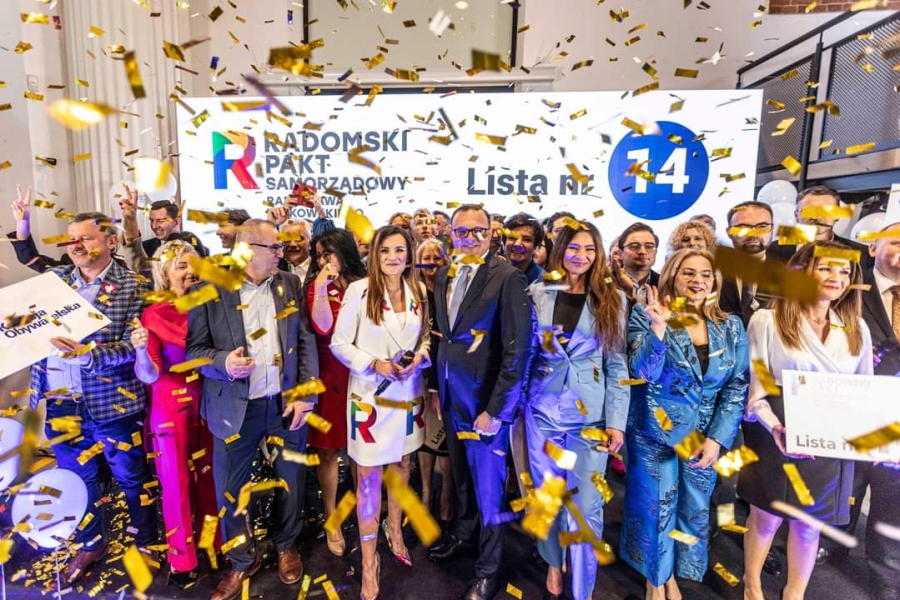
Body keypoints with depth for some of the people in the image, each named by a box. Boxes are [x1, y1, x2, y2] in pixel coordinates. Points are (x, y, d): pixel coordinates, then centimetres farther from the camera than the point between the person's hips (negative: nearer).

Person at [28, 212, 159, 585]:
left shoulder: (132, 285, -8)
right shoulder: (55, 279, 7)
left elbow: (134, 346, -13)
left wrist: (88, 352, -27)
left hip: (111, 399, -4)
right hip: (60, 400, 5)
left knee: (131, 476, 11)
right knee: (76, 477, 20)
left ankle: (146, 543, 32)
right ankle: (90, 544, 41)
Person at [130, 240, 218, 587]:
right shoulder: (154, 315, -13)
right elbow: (148, 375, -19)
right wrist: (140, 350, -37)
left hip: (207, 403, 4)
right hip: (171, 408, -3)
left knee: (209, 476, 15)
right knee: (176, 483, 8)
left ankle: (213, 542, 35)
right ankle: (182, 559, 26)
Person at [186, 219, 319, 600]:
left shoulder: (290, 284, 1)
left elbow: (306, 341, 1)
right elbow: (194, 347, -4)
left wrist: (305, 395, -6)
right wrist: (223, 363, -25)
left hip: (287, 402, 2)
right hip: (235, 407, -2)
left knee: (291, 481, 17)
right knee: (230, 489, 11)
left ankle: (287, 547, 44)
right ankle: (242, 561, 38)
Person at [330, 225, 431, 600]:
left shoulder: (418, 291, 1)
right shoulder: (359, 290, -11)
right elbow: (339, 343, -8)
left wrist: (420, 356, -10)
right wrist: (374, 364, -20)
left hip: (409, 393, 4)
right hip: (370, 395, -4)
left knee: (401, 464, 19)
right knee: (369, 474, 3)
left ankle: (395, 532, 43)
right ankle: (369, 561, 20)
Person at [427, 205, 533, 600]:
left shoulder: (507, 278, -15)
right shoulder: (444, 276, 6)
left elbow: (517, 349, -18)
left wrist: (496, 408, -18)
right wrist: (436, 385, 11)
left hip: (486, 402, -6)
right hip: (453, 396, 6)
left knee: (488, 486, 8)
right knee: (461, 476, 22)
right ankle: (462, 537, 46)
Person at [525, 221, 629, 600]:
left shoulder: (612, 300, 0)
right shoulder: (539, 294, 1)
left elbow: (618, 364, -1)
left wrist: (617, 421, -6)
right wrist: (518, 403, 2)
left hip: (590, 415, -1)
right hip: (542, 410, 1)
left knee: (586, 505, 4)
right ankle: (553, 566, 38)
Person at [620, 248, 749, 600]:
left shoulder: (730, 327, 1)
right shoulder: (646, 317, -10)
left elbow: (738, 387, 0)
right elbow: (643, 372, -20)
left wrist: (717, 438, -7)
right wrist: (658, 327, -33)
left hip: (705, 437, 4)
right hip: (655, 433, -3)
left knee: (694, 510, 15)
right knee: (656, 508, 7)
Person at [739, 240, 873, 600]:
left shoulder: (857, 328, 8)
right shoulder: (768, 320, -7)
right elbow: (754, 383, -9)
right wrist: (773, 426, -22)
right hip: (777, 439, -4)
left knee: (810, 523, 14)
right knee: (767, 518, 9)